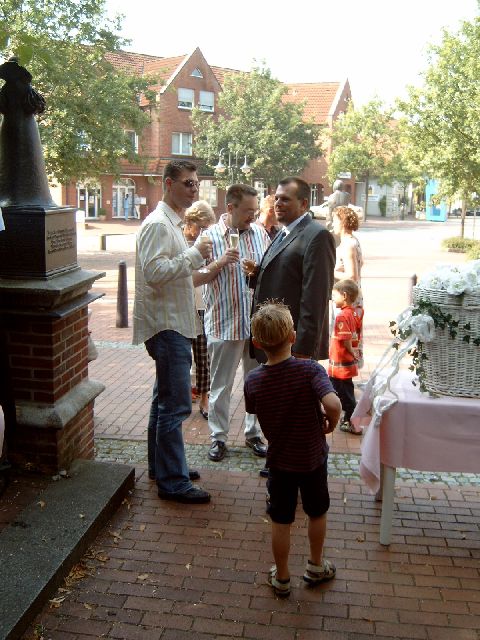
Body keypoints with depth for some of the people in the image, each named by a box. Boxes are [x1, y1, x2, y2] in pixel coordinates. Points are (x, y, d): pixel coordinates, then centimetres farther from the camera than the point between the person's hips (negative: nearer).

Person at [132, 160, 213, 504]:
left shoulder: (173, 223, 17)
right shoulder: (158, 224, -15)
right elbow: (154, 271, -26)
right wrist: (195, 254, -22)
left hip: (174, 324, 11)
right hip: (167, 325, -11)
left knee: (165, 400, 18)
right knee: (176, 405, -7)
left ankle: (162, 466, 31)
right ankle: (173, 481, 2)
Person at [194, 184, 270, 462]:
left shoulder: (260, 233, 6)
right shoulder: (211, 236, -4)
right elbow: (195, 279, -5)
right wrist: (219, 263, -20)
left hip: (258, 322, 4)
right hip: (224, 323, -3)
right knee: (221, 384, 7)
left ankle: (254, 433, 29)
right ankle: (219, 436, 21)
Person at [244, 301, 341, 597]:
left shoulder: (253, 380, -13)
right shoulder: (310, 369, -23)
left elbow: (257, 415, 1)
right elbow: (333, 404, -36)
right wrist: (331, 422, -16)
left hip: (279, 461, 1)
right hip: (313, 457, -1)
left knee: (281, 522, 15)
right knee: (317, 513, 23)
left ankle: (282, 578, 31)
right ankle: (316, 567, 41)